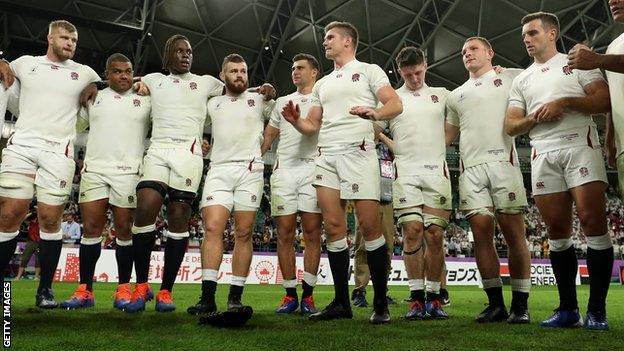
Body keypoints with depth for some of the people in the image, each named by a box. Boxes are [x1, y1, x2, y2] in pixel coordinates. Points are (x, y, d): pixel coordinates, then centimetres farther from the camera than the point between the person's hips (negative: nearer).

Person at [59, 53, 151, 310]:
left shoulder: (145, 101, 11)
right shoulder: (93, 98, 16)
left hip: (129, 172, -2)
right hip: (94, 170, 2)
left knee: (124, 230, -1)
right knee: (91, 228, 0)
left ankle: (123, 289, 6)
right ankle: (85, 290, 6)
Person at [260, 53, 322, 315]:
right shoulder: (282, 102, 24)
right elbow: (268, 137, 21)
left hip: (312, 168, -3)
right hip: (283, 170, 3)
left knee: (312, 234, -5)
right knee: (285, 234, -1)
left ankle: (308, 295, 2)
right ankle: (290, 294, 6)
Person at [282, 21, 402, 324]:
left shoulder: (368, 71, 10)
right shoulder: (322, 84, 27)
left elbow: (396, 104, -3)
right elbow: (312, 126, 23)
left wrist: (375, 113, -24)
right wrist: (295, 120, 2)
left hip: (357, 151, -5)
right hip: (326, 156, 6)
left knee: (369, 226, -9)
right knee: (334, 228, 0)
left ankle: (380, 303, 0)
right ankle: (341, 302, 7)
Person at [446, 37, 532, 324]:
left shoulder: (512, 77, 15)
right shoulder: (456, 96, 26)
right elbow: (447, 135, 27)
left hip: (503, 161, -3)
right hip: (470, 168, 3)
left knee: (513, 230, -7)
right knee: (481, 231, -3)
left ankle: (520, 305, 1)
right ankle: (495, 304, 5)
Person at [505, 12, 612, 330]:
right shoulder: (521, 80, 22)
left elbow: (604, 101, 1)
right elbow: (510, 127, 16)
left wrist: (564, 102, -10)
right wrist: (534, 119, -3)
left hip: (580, 146, -3)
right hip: (543, 156, 4)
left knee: (593, 222, -12)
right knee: (557, 231, 1)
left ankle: (597, 309, -5)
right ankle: (568, 309, 7)